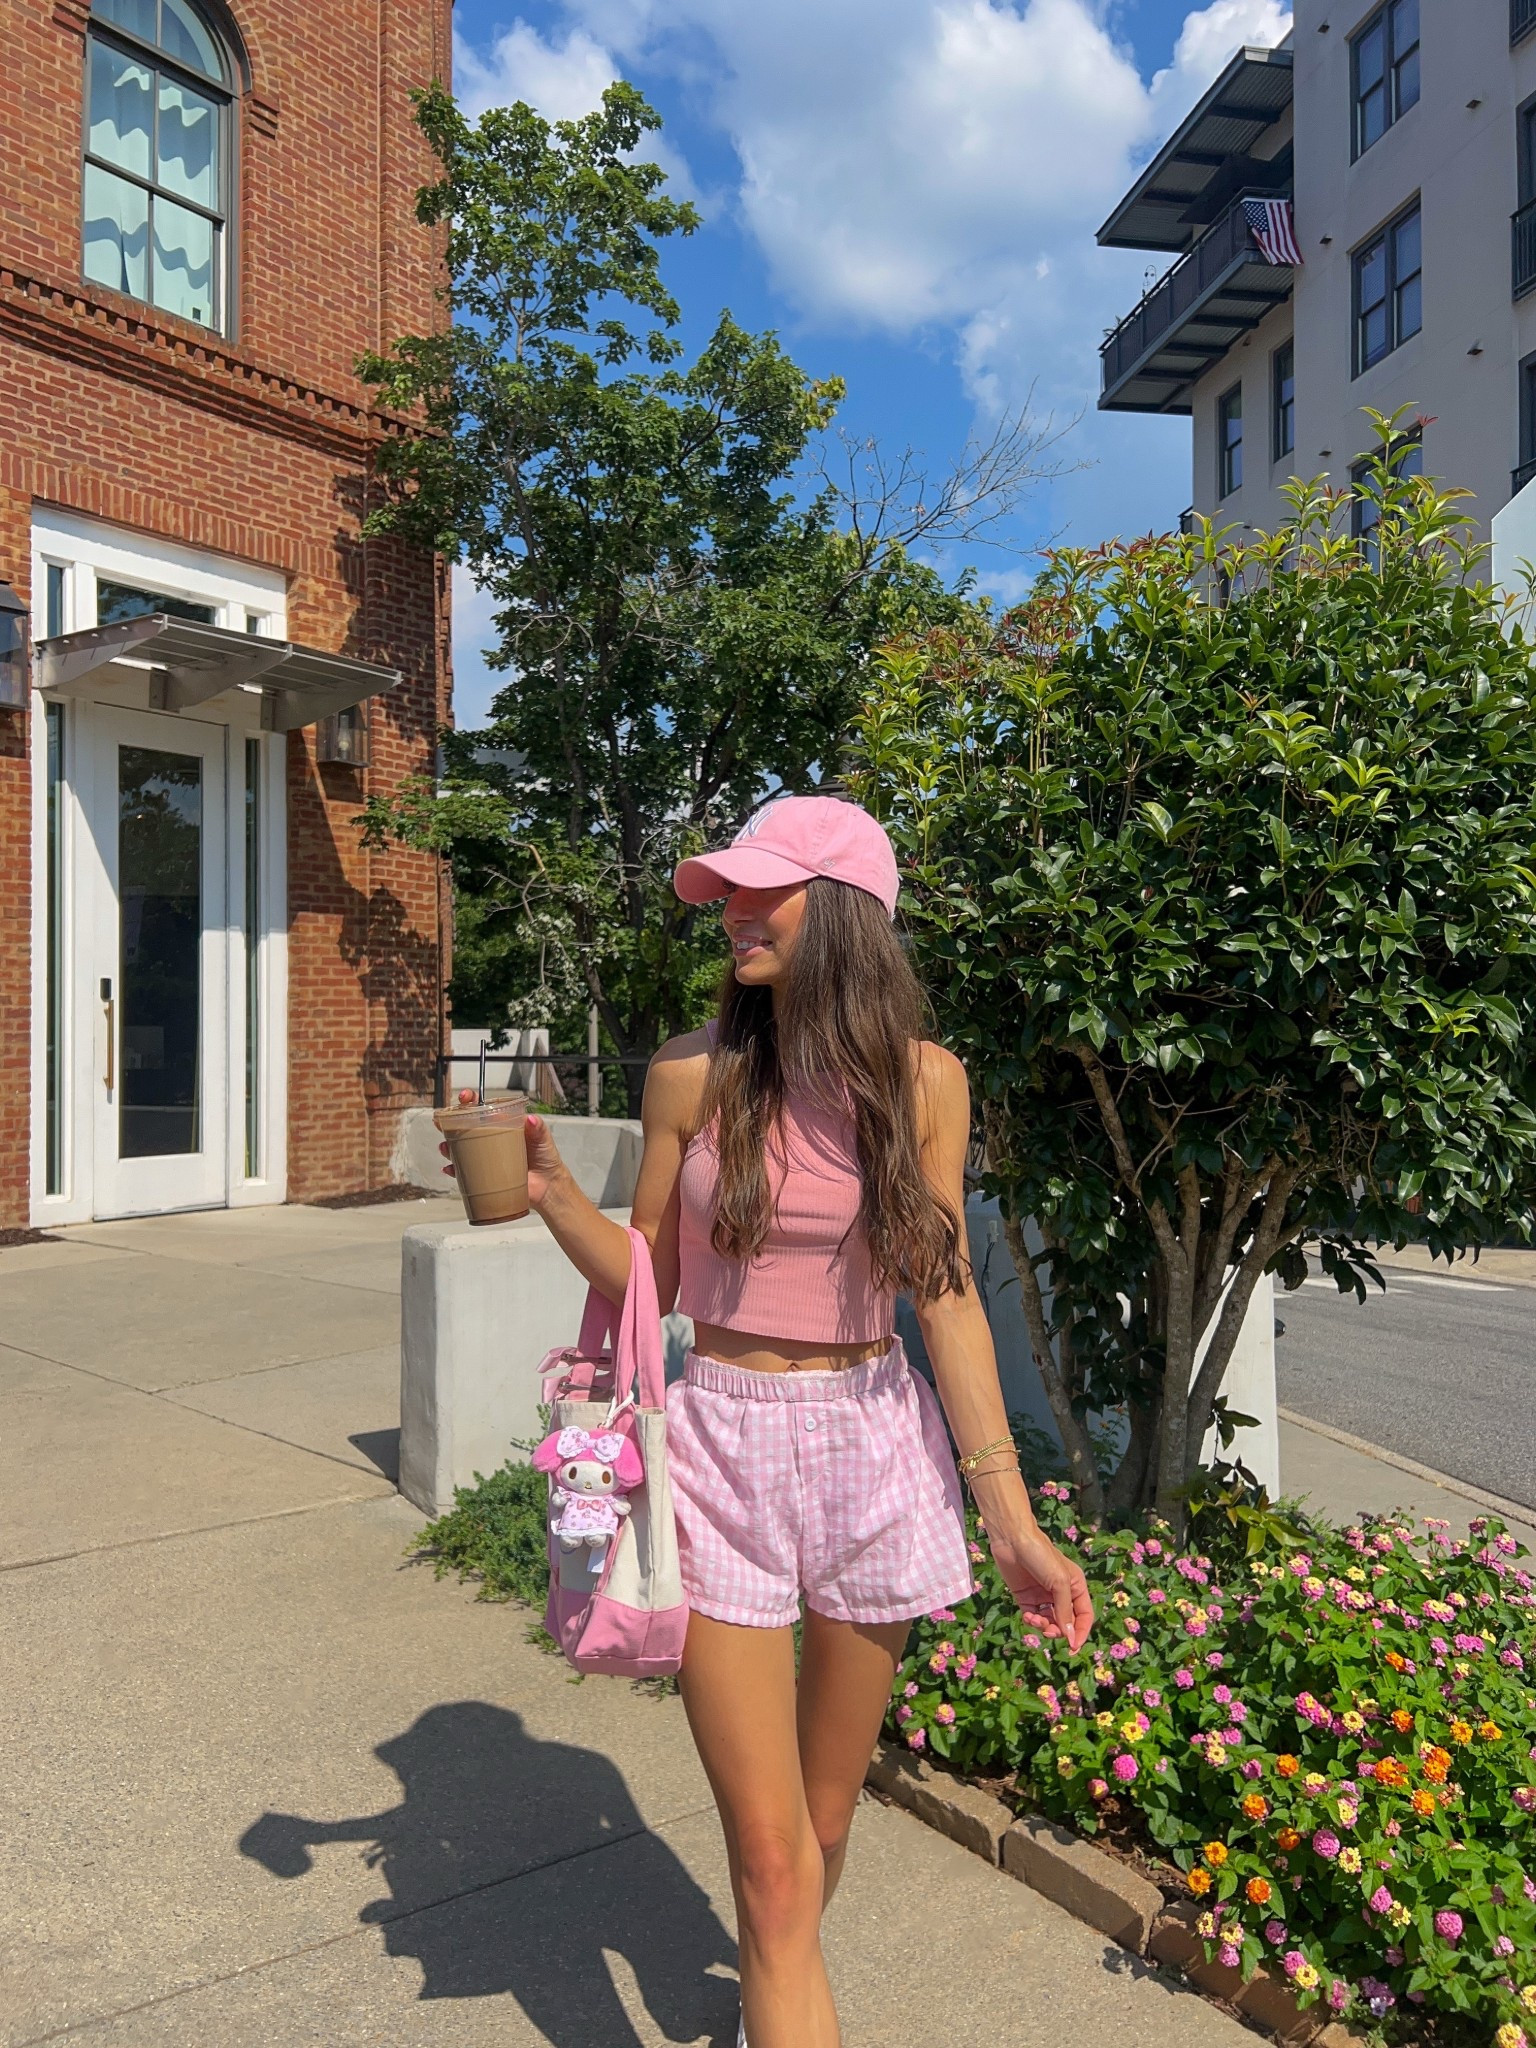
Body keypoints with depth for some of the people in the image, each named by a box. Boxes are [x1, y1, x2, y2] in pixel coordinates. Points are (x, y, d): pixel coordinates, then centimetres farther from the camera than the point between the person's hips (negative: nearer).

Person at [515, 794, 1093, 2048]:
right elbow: (644, 1277, 3)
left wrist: (1012, 1517, -2)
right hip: (726, 1444, -1)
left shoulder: (923, 1079, -4)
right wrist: (550, 1189, -15)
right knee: (772, 1860, -1)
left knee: (825, 1817, 20)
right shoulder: (695, 1073, -5)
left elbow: (945, 1297, -2)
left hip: (877, 1449, 2)